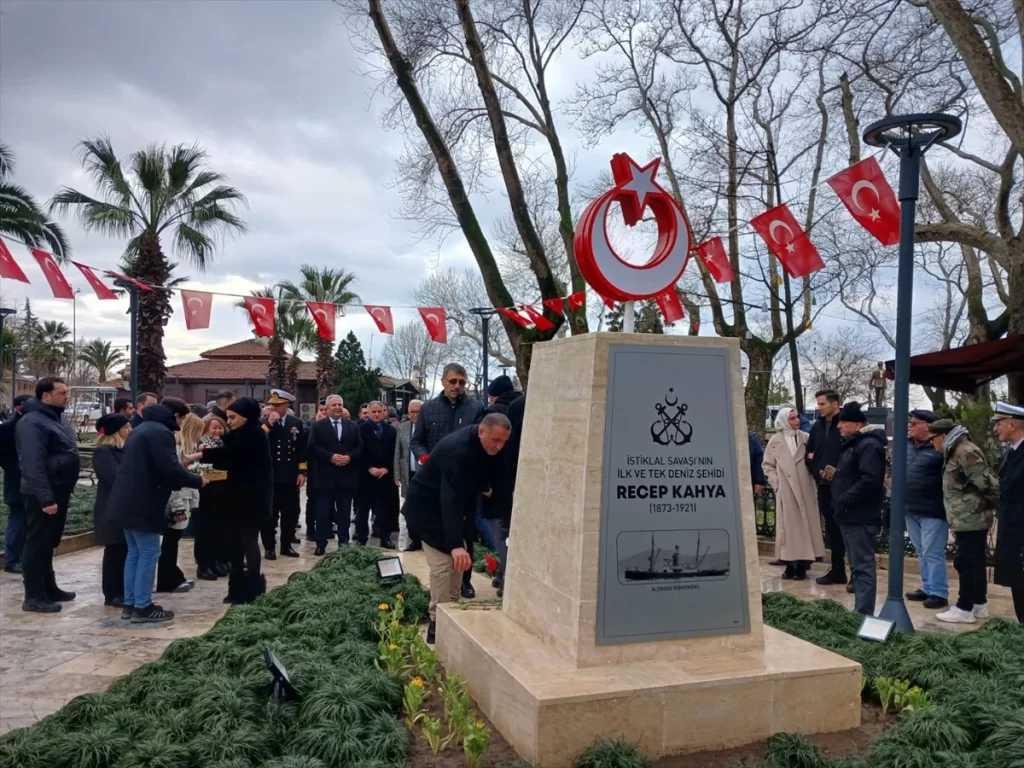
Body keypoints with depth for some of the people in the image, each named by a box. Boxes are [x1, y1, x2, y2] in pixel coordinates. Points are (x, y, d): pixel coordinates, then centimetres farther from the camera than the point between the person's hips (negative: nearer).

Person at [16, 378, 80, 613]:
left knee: (48, 544, 17)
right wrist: (46, 498, -27)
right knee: (37, 544, -2)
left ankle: (49, 589, 27)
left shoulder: (56, 419, 13)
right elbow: (34, 465, -24)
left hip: (58, 493, 10)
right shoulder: (32, 422, -18)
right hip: (43, 497, -9)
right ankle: (34, 597, 5)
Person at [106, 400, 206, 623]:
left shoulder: (142, 429, 18)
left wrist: (185, 475, 18)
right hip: (142, 504, -10)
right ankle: (142, 607, 0)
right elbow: (171, 469, -22)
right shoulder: (160, 433, -15)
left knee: (135, 552, 15)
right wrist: (197, 481, -7)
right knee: (149, 554, -3)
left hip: (127, 501, 10)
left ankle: (130, 604, 20)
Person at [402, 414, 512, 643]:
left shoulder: (487, 447, -9)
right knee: (443, 564, -12)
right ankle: (438, 623, -2)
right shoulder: (457, 450, -35)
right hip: (427, 506, -8)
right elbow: (451, 499, -41)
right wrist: (456, 543, -47)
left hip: (450, 504, 9)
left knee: (458, 561, 10)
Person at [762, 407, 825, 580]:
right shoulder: (775, 440, 1)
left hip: (804, 489, 1)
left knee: (804, 524, 3)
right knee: (788, 525, 3)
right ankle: (790, 564, 9)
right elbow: (768, 465, 6)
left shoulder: (805, 438, 2)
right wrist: (776, 482, -3)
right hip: (785, 490, -1)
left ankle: (802, 564, 9)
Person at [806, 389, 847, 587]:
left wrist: (838, 472, -18)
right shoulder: (817, 426, 13)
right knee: (832, 527, 12)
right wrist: (817, 471, 3)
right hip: (824, 485, 7)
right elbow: (809, 453, 17)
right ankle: (837, 570, 21)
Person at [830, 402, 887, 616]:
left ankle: (864, 613, -7)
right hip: (850, 515, 10)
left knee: (863, 565, -8)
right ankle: (861, 609, 22)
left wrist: (844, 500, -20)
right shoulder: (851, 444, 18)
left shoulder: (868, 445, -14)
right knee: (858, 565, 14)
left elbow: (869, 480, -24)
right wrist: (840, 503, 13)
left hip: (860, 516, -10)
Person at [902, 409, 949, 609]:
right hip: (911, 510, 8)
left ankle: (939, 592, 8)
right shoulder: (907, 445, 9)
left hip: (933, 511, -8)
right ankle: (928, 588, 26)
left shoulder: (940, 448, -14)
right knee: (922, 553, 16)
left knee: (933, 554, -2)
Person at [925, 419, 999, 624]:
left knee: (965, 562, -5)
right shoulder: (955, 452, 14)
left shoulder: (965, 452, -18)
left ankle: (964, 609, 1)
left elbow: (986, 483, -21)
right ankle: (979, 604, 25)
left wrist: (994, 506, -9)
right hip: (969, 518, 10)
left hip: (970, 519, -10)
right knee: (975, 562, 16)